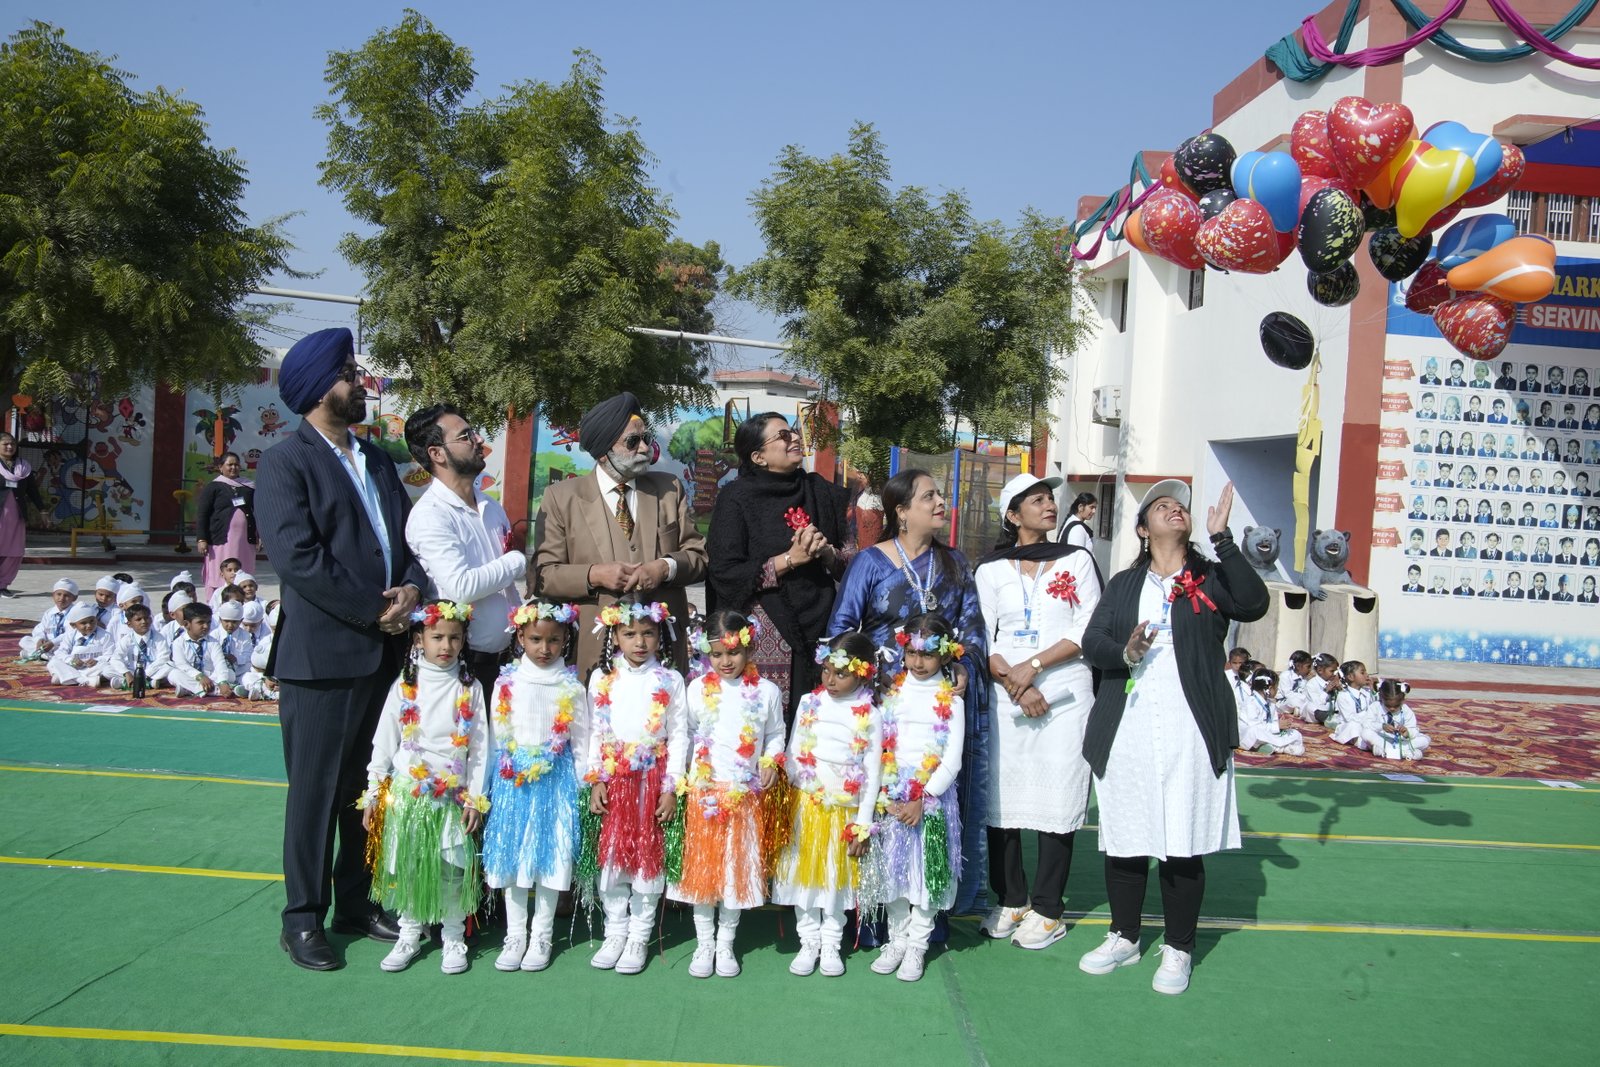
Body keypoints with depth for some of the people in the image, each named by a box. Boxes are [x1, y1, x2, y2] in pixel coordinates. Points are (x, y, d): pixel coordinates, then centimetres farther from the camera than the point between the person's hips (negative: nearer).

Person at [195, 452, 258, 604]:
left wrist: (260, 535, 16)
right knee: (218, 577, -4)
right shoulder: (213, 487, 4)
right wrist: (201, 539, -7)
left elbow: (257, 511, 23)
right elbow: (201, 514, 1)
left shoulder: (249, 487, 16)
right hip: (221, 541, -4)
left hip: (245, 540, 4)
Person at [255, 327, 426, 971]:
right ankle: (303, 919, 16)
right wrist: (375, 611, -14)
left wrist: (412, 588, -7)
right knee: (315, 791, 3)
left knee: (368, 787, 13)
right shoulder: (285, 463, -6)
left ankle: (355, 903, 26)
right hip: (322, 655, -6)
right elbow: (295, 556, -16)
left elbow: (410, 535, 14)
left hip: (385, 651, 7)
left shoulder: (376, 459, 16)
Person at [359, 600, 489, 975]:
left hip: (453, 796, 0)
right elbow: (384, 742, 4)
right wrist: (372, 792, 2)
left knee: (453, 867, 0)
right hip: (406, 792, 1)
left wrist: (475, 797, -3)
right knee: (405, 864, 6)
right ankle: (410, 933, 21)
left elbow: (480, 746, 1)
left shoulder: (469, 688, 1)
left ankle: (453, 936, 14)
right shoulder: (405, 686, 1)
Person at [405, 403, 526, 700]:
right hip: (464, 663, -7)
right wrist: (517, 562, -12)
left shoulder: (492, 507, 11)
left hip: (506, 655, 7)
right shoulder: (429, 516, -14)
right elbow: (461, 587, -25)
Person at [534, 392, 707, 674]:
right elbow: (541, 576, 0)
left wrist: (665, 567, -10)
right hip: (594, 650, -2)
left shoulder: (669, 489, 11)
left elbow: (699, 556, 10)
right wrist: (594, 575, -15)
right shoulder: (561, 497, 4)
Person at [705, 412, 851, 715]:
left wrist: (826, 553, -9)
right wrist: (790, 559, -14)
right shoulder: (737, 498, -2)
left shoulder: (822, 492, 11)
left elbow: (853, 560, 13)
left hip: (821, 628, 4)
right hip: (767, 631, -4)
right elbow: (724, 574, -10)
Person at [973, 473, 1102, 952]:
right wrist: (1016, 686, -11)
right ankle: (1010, 900, 15)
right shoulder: (991, 569, 10)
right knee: (1001, 797, 1)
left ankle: (1047, 910, 7)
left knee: (1056, 799, -2)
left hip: (1065, 694, -1)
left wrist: (1033, 667, -10)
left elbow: (1087, 629, 0)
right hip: (1005, 695, 1)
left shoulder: (1077, 560, 9)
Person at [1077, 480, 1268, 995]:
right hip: (1125, 730, 3)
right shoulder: (1123, 584, 13)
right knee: (1123, 840, 9)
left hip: (1190, 731, -2)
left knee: (1184, 845, 1)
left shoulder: (1210, 579, 6)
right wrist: (1125, 653, -18)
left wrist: (1222, 538, -18)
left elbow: (1254, 604, -14)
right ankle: (1124, 938, 26)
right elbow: (1091, 642, 3)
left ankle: (1178, 950, 17)